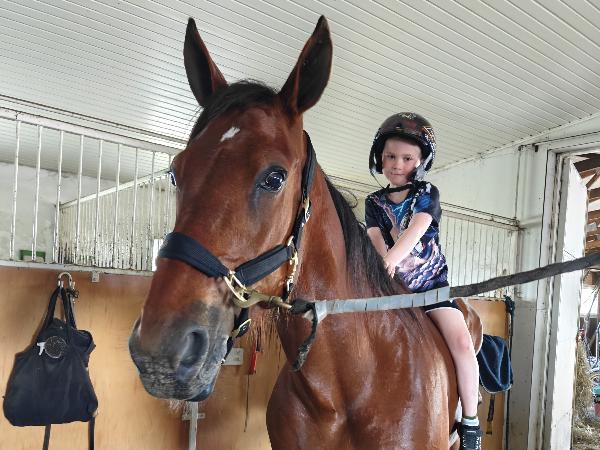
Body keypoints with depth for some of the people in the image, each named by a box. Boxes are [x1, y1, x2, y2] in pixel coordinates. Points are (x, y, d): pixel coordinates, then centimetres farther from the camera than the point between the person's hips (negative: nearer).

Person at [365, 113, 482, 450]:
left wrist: (391, 258, -39)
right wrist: (383, 267, -31)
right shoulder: (375, 202, 8)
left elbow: (416, 228, -20)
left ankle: (471, 422, -5)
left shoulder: (428, 194, 0)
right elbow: (375, 239, -9)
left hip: (432, 283, -2)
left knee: (461, 342, -20)